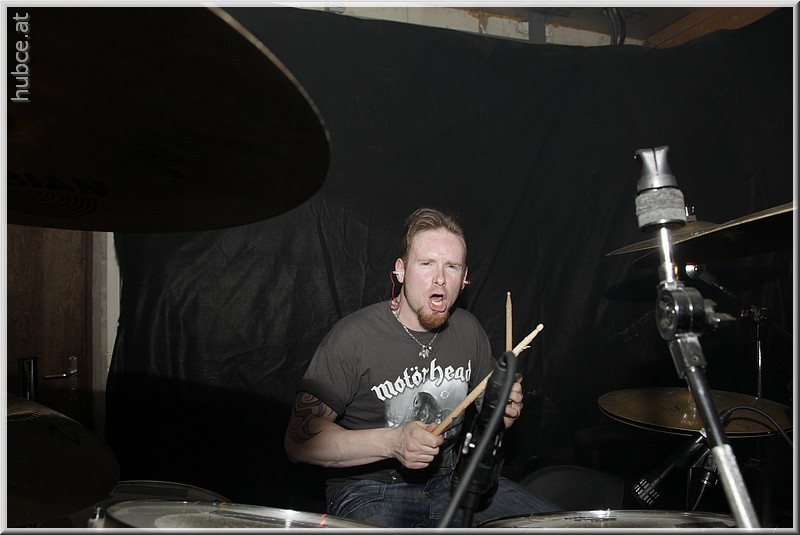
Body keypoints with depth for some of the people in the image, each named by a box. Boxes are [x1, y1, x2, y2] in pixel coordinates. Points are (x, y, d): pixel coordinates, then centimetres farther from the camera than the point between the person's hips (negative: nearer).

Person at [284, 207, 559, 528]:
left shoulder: (468, 330, 1)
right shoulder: (354, 337, -18)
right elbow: (298, 442, -17)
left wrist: (502, 411, -7)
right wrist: (392, 442, -28)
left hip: (451, 479, 6)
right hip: (369, 490, -5)